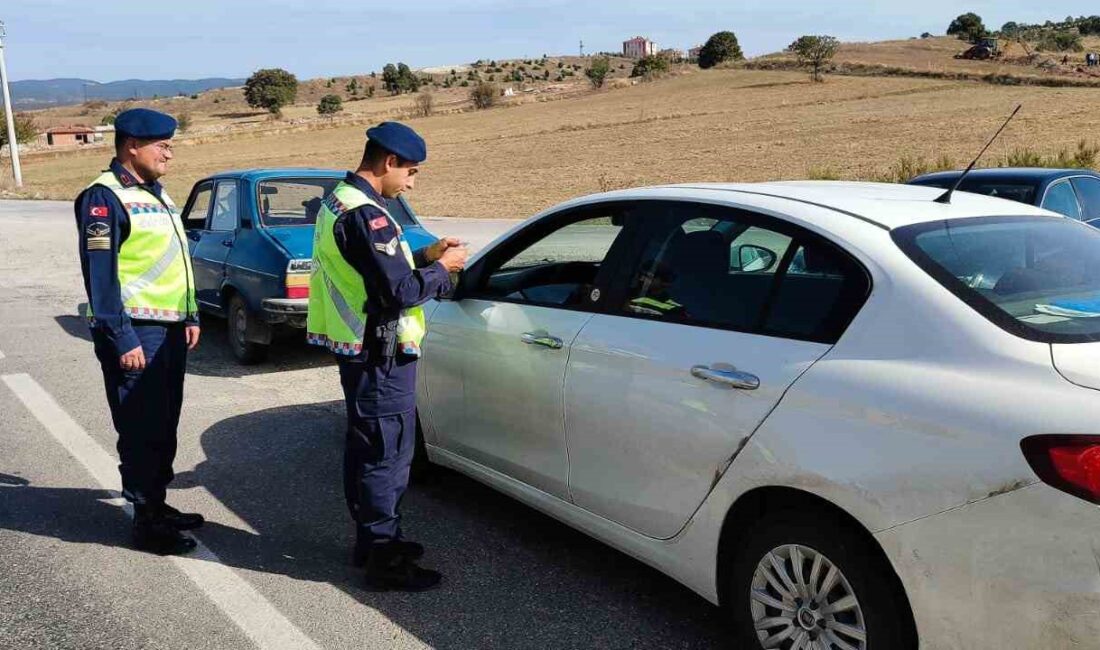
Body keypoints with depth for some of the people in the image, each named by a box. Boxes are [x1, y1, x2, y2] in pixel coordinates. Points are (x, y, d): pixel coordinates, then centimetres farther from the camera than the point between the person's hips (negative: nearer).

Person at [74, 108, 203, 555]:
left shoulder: (157, 194, 16)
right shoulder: (104, 198, -12)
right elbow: (100, 273, -18)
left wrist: (190, 316, 17)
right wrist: (121, 339, -20)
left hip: (169, 330, 9)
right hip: (135, 333, -9)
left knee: (165, 426, 15)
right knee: (141, 430, -2)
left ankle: (158, 505, 28)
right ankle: (146, 522, 8)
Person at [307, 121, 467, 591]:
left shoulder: (338, 201, 12)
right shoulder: (365, 214, -22)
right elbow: (401, 291, -24)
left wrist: (424, 256, 9)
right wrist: (442, 269, -9)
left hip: (356, 348, 11)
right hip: (380, 356, -11)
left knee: (365, 447, 18)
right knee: (387, 453, -2)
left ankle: (371, 539, 32)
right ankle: (384, 559, 8)